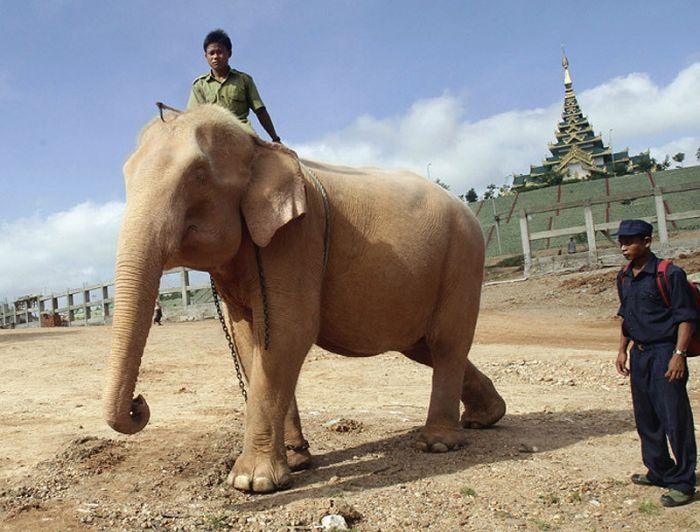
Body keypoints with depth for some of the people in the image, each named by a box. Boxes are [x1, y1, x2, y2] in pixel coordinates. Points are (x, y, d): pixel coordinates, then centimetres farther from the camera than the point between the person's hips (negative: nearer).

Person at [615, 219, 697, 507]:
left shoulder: (669, 274, -12)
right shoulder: (624, 277, 10)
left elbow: (686, 317, -12)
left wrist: (679, 354, -19)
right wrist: (622, 350, 16)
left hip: (665, 353, -8)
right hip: (639, 354, 8)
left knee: (674, 418, -3)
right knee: (646, 418, 14)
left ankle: (682, 482, 8)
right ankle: (659, 471, 29)